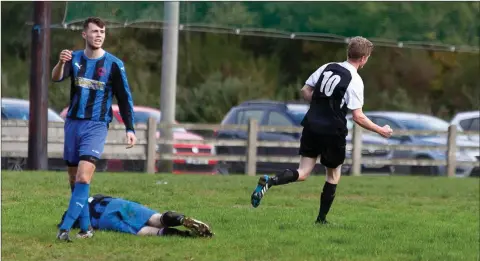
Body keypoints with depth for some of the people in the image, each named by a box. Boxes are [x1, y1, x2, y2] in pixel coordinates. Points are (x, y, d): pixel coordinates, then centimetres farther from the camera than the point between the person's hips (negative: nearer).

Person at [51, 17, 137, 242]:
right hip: (73, 123, 4)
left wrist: (130, 129, -4)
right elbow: (56, 78, -13)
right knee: (74, 179, 8)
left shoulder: (114, 64, -3)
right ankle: (85, 227, 19)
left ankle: (65, 228, -21)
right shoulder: (74, 59, 5)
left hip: (96, 126, -4)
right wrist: (61, 62, -35)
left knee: (83, 178, -18)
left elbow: (125, 98, 2)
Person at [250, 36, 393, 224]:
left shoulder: (327, 68, 7)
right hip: (333, 132, -5)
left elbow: (305, 91, 13)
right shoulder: (354, 81, -11)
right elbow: (358, 117, -13)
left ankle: (268, 182, -23)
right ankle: (321, 219, 17)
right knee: (334, 175, 16)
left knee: (302, 173, 4)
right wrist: (380, 130, -1)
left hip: (311, 126, 5)